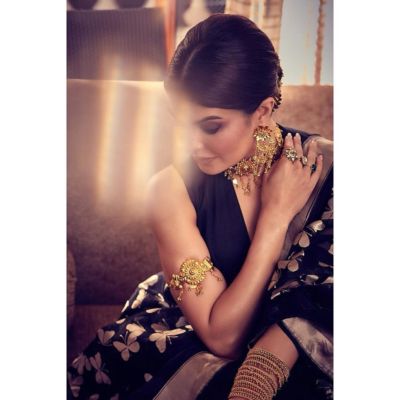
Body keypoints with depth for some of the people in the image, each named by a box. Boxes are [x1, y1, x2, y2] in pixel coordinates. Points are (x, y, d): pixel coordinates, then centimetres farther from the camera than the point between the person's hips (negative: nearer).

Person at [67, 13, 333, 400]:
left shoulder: (325, 165, -14)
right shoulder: (173, 188, -17)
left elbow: (321, 300, -14)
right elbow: (221, 336, -20)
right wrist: (276, 213, -22)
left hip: (295, 361, 1)